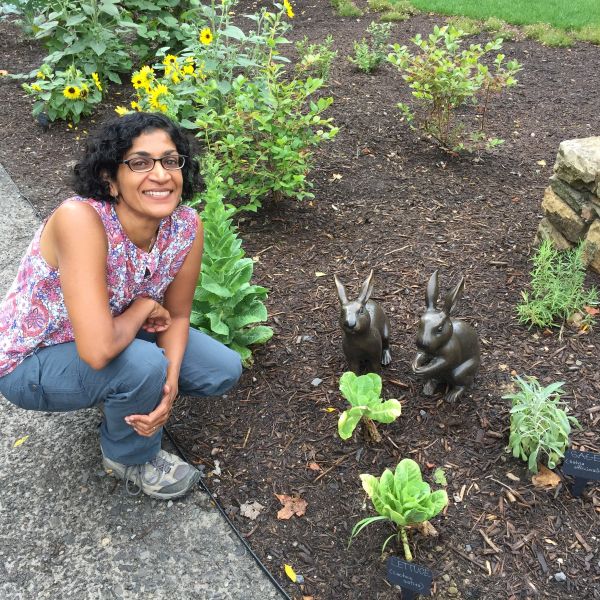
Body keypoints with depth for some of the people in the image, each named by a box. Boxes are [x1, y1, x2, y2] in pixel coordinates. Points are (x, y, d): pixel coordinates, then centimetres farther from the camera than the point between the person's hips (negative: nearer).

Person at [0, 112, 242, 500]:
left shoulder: (186, 226, -18)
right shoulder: (80, 219, -37)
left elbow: (177, 315, -4)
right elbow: (98, 351, -43)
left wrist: (170, 383, -20)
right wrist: (143, 308, -23)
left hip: (116, 330, 6)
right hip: (31, 362, -6)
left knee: (224, 372, -1)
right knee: (144, 365, -33)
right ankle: (132, 458, 1)